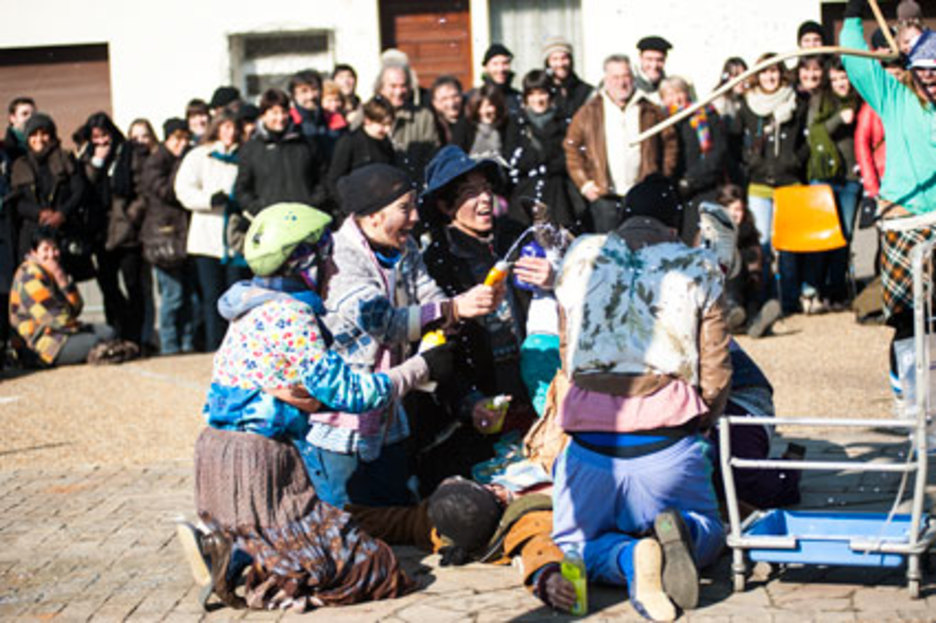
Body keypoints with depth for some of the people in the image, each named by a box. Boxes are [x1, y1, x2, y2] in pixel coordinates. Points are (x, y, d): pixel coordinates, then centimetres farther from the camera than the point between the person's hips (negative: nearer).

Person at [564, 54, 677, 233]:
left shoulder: (650, 111, 9)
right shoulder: (589, 112, 6)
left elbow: (670, 143, 12)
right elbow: (571, 147, 6)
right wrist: (583, 183, -1)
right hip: (604, 197, -1)